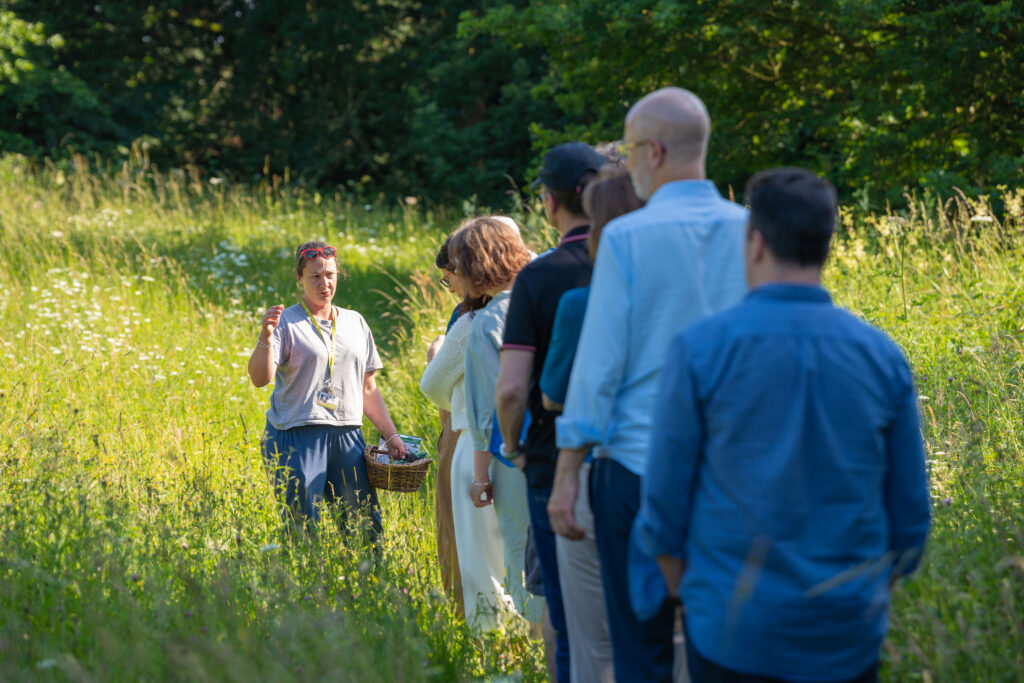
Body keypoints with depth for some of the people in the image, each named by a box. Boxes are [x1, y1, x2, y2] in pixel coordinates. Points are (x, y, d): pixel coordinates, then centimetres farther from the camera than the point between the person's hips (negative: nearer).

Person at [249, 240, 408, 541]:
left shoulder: (355, 323, 17)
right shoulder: (286, 323, 1)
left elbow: (368, 389, 21)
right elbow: (259, 378, -12)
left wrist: (391, 436, 15)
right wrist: (265, 337, -29)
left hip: (348, 437, 4)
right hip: (297, 439, -4)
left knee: (366, 528, 1)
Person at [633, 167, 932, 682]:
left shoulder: (701, 349, -9)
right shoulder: (882, 356, -1)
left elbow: (664, 501, -3)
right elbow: (910, 516, 6)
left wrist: (684, 596, 12)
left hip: (736, 635, -2)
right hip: (849, 639, 2)